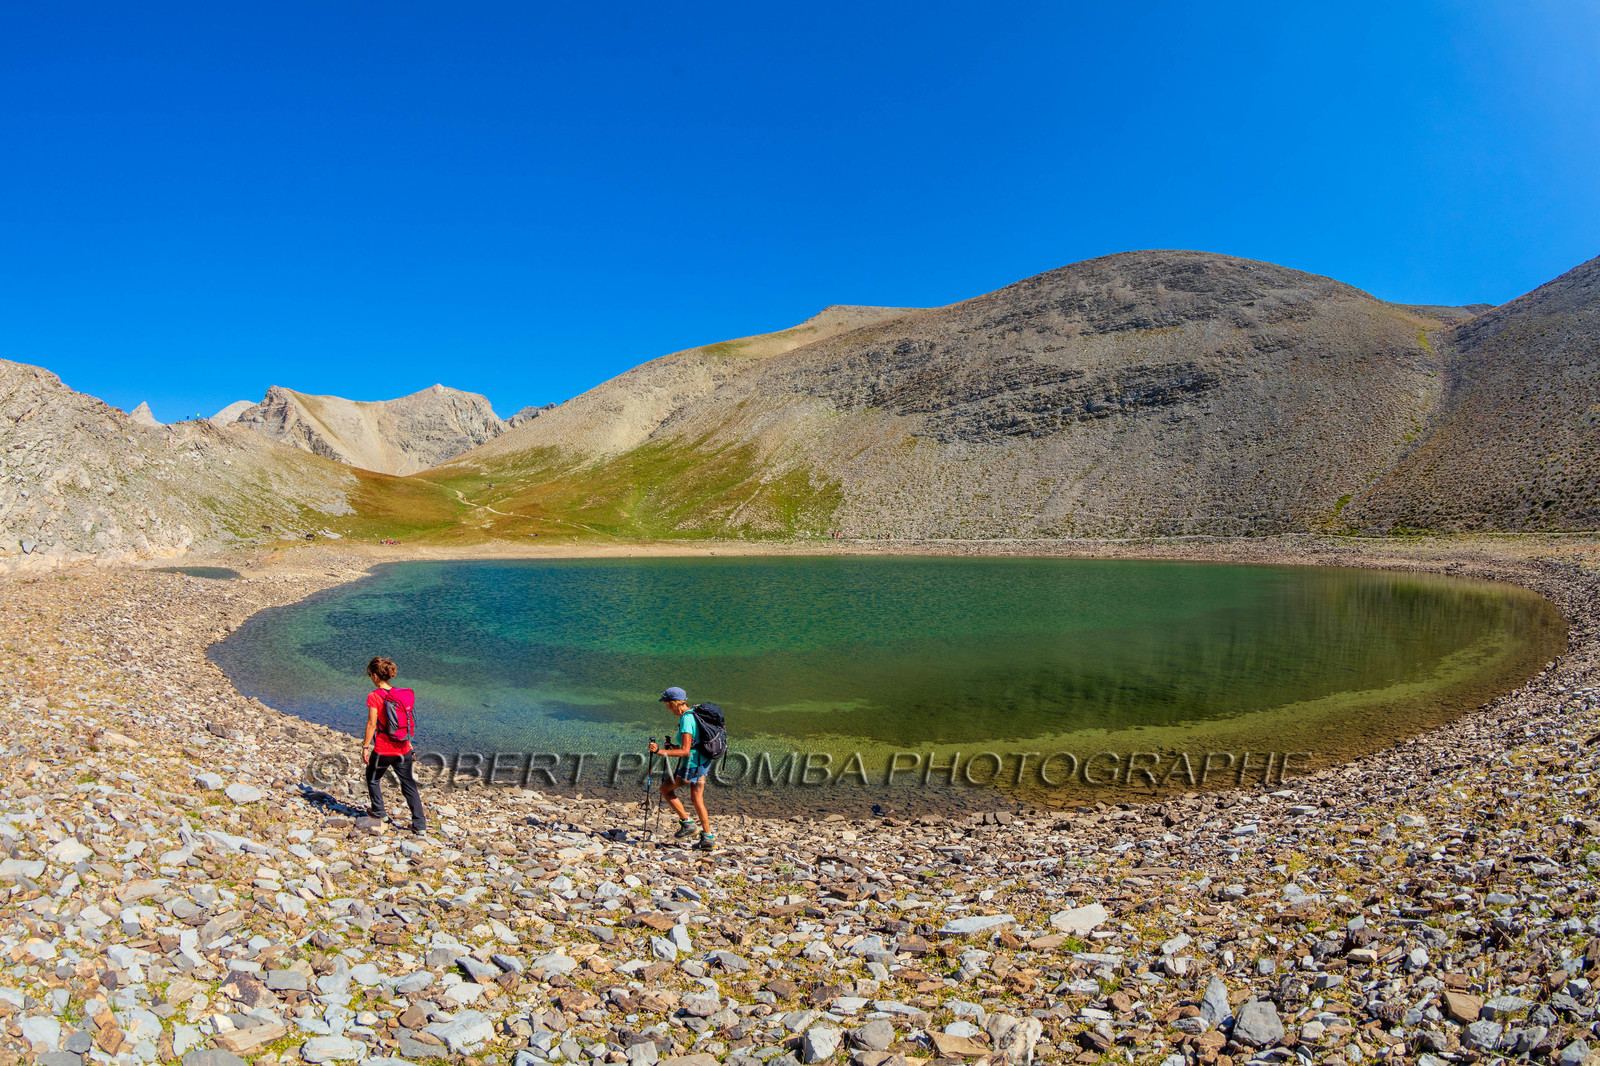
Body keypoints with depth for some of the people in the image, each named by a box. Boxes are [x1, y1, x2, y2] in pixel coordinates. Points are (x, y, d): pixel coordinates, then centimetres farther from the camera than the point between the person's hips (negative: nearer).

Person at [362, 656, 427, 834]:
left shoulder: (374, 697, -15)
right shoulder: (404, 694, 1)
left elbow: (372, 724, -15)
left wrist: (366, 747, -6)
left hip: (382, 749, -4)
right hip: (403, 748, 5)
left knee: (373, 779, 25)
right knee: (409, 784, 12)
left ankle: (378, 812, 39)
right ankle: (420, 824, 10)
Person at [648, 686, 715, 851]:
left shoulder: (686, 719, -21)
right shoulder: (694, 714, 8)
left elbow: (685, 751, -25)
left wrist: (659, 751, -26)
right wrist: (673, 747, 18)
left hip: (692, 764, -9)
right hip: (703, 762, 9)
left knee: (665, 789, 9)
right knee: (696, 799, 16)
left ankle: (686, 823, 9)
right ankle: (708, 838, 17)